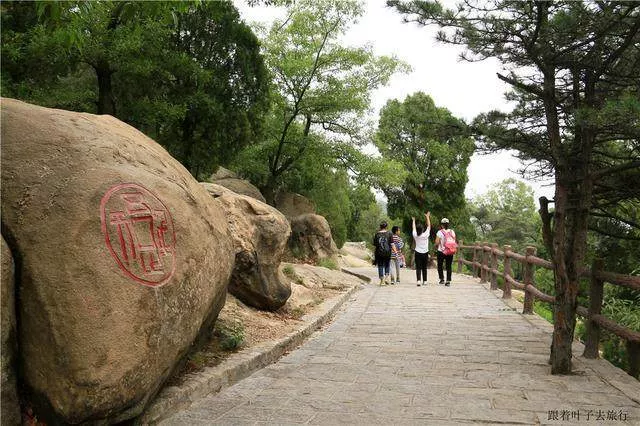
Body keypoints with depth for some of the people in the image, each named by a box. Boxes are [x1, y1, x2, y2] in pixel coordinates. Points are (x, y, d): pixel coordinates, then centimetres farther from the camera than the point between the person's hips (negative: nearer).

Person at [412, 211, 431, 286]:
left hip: (418, 253, 0)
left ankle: (418, 280, -18)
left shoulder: (415, 235, -7)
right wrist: (428, 217, 10)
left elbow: (413, 228, 11)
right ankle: (424, 281, 16)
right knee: (424, 268, 11)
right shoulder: (425, 235, -9)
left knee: (418, 268, -3)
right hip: (425, 253, 0)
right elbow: (429, 226, 1)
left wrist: (413, 220, 27)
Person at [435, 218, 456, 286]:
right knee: (449, 266, 8)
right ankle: (448, 281, 5)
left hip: (441, 251, -3)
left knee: (440, 266, 14)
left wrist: (436, 246, 8)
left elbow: (437, 243, -12)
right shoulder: (452, 232, 1)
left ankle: (442, 279, 12)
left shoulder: (440, 232, -11)